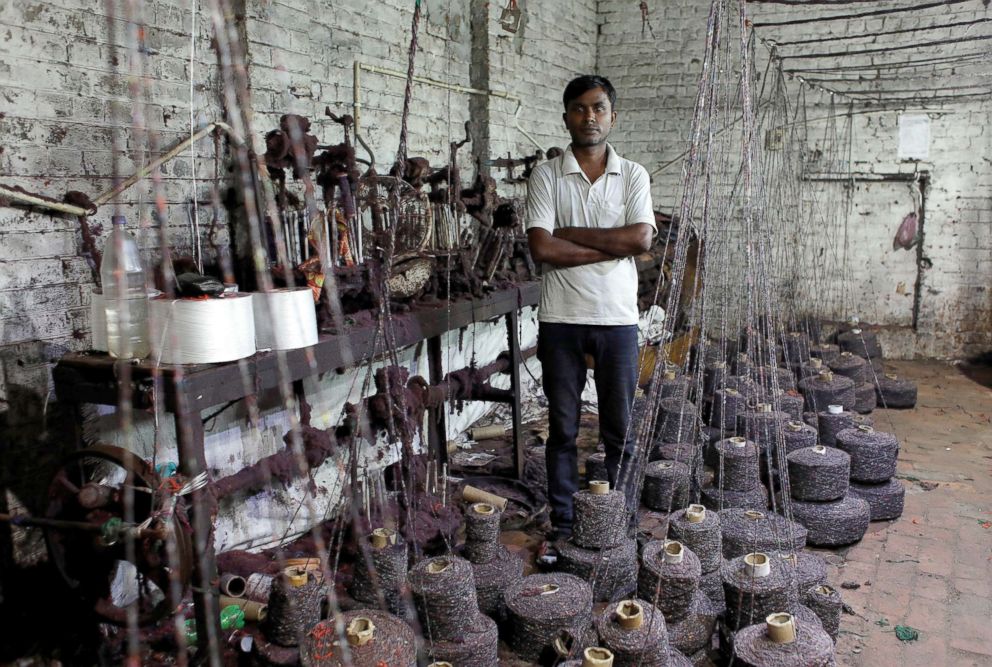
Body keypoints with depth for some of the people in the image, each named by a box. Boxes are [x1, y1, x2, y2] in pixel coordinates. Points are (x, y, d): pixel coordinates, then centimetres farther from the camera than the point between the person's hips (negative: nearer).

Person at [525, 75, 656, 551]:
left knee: (619, 430, 9)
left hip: (616, 318, 1)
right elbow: (541, 248, -11)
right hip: (560, 319, 0)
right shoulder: (546, 175, 2)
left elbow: (641, 239, -10)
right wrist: (611, 246, -12)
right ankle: (562, 523, 23)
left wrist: (570, 233, -10)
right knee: (562, 428, 9)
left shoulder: (633, 175, 6)